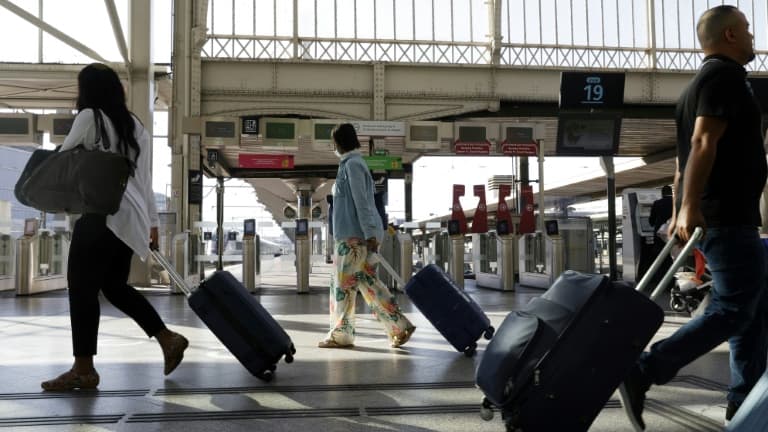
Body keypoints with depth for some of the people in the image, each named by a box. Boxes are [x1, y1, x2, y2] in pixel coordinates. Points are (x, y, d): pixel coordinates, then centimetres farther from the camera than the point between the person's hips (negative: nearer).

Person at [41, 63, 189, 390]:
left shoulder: (90, 117, -3)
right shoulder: (134, 125, 18)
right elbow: (144, 179, 19)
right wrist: (152, 221, 22)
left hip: (102, 216, -8)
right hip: (130, 216, 8)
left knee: (82, 287, -2)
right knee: (114, 286, 18)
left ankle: (83, 370, 2)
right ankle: (168, 339, 15)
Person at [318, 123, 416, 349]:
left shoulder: (351, 165, -11)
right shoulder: (354, 163, 19)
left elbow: (361, 202, -18)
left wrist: (369, 234, -21)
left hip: (354, 236, -9)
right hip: (361, 235, 9)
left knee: (343, 285, 0)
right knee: (368, 283, 8)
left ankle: (340, 335, 10)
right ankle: (400, 326, 7)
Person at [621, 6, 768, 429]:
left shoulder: (701, 82, 21)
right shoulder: (726, 75, -9)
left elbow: (688, 155, 20)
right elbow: (704, 144, -22)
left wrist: (680, 212, 20)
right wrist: (691, 208, -28)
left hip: (717, 215, 10)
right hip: (727, 216, -10)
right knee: (733, 310, -10)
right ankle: (642, 372, -14)